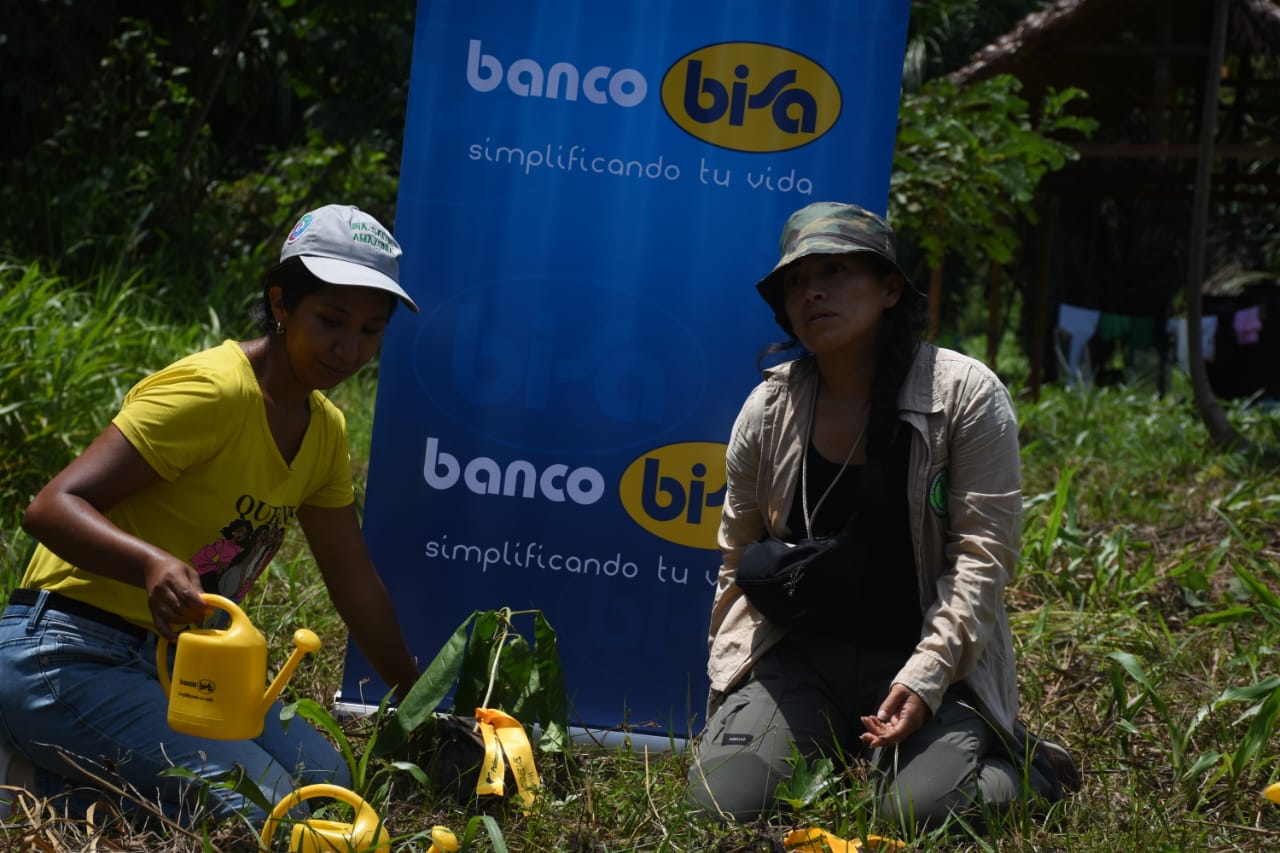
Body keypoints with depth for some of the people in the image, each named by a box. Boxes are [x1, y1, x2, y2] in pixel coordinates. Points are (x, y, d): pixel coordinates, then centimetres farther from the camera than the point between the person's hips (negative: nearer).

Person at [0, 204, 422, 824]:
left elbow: (356, 587, 16)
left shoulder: (325, 430, 7)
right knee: (257, 807, -23)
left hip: (168, 658, 9)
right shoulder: (211, 392, -20)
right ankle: (53, 784, -6)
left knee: (321, 781, -4)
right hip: (64, 657, -9)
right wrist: (155, 564, -46)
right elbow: (51, 508, -27)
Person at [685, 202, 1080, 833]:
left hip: (936, 663, -3)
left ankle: (1022, 766, 8)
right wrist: (730, 690, 7)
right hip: (802, 656, 3)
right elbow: (739, 562, 11)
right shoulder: (768, 409, 2)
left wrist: (925, 677, -21)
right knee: (721, 801, -18)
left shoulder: (966, 395, -8)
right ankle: (832, 753, 14)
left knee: (915, 811, -27)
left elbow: (982, 556, -11)